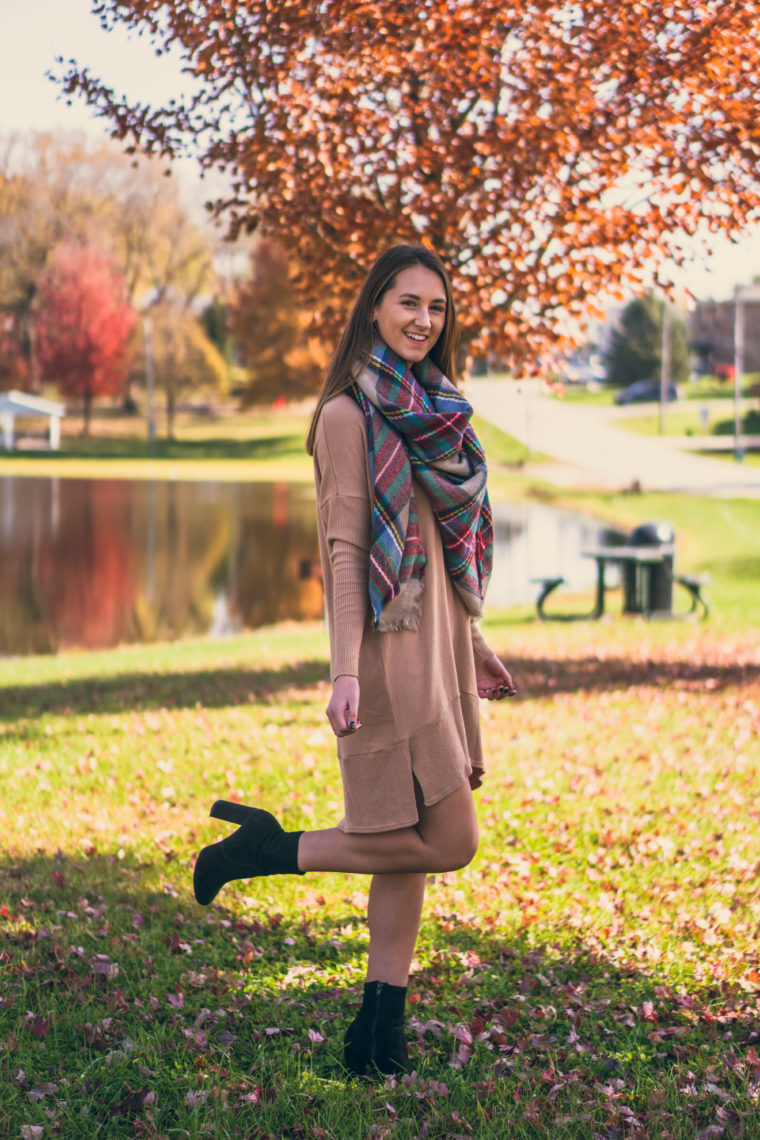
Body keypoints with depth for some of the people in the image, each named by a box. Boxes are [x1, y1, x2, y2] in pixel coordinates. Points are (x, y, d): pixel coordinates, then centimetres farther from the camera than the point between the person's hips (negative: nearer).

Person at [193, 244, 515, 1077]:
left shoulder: (434, 411, 15)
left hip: (438, 640, 8)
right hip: (389, 645, -8)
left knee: (411, 848, 8)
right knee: (448, 840, -10)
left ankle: (381, 1031, 13)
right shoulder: (350, 415, -9)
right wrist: (346, 670, -20)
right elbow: (344, 547, -14)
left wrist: (471, 646, 21)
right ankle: (271, 848, 4)